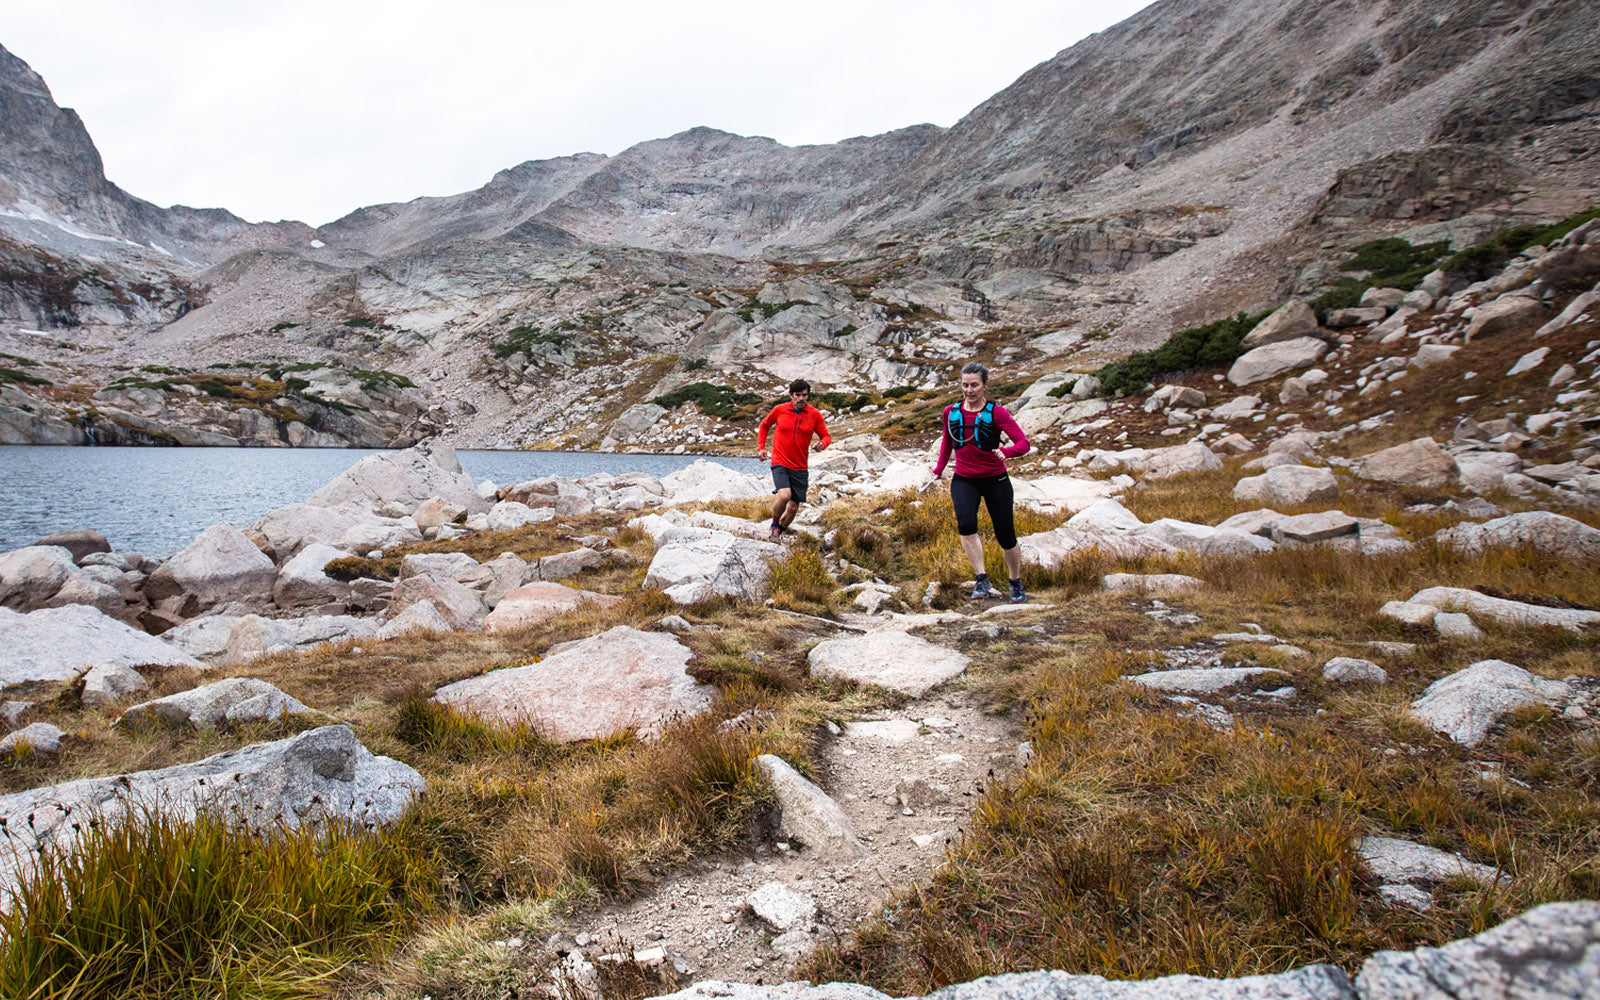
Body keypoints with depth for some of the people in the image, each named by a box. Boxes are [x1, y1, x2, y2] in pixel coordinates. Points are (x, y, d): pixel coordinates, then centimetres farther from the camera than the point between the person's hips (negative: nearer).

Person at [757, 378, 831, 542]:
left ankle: (779, 530, 33)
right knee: (784, 495, -27)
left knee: (793, 508, 4)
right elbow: (764, 426, 16)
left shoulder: (815, 415, -1)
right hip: (780, 463, -2)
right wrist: (761, 447, 7)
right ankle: (775, 523, 2)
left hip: (800, 467, 2)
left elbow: (826, 436, 8)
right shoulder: (779, 410, -2)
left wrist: (822, 444, -16)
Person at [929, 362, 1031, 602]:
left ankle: (1016, 584, 28)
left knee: (1005, 535, 4)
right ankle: (982, 579, -22)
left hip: (995, 480, -2)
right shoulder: (951, 412, 0)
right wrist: (940, 468, 23)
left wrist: (1006, 452, -37)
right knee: (965, 523, -27)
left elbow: (1023, 442, -17)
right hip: (964, 480, 2)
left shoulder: (996, 412, -11)